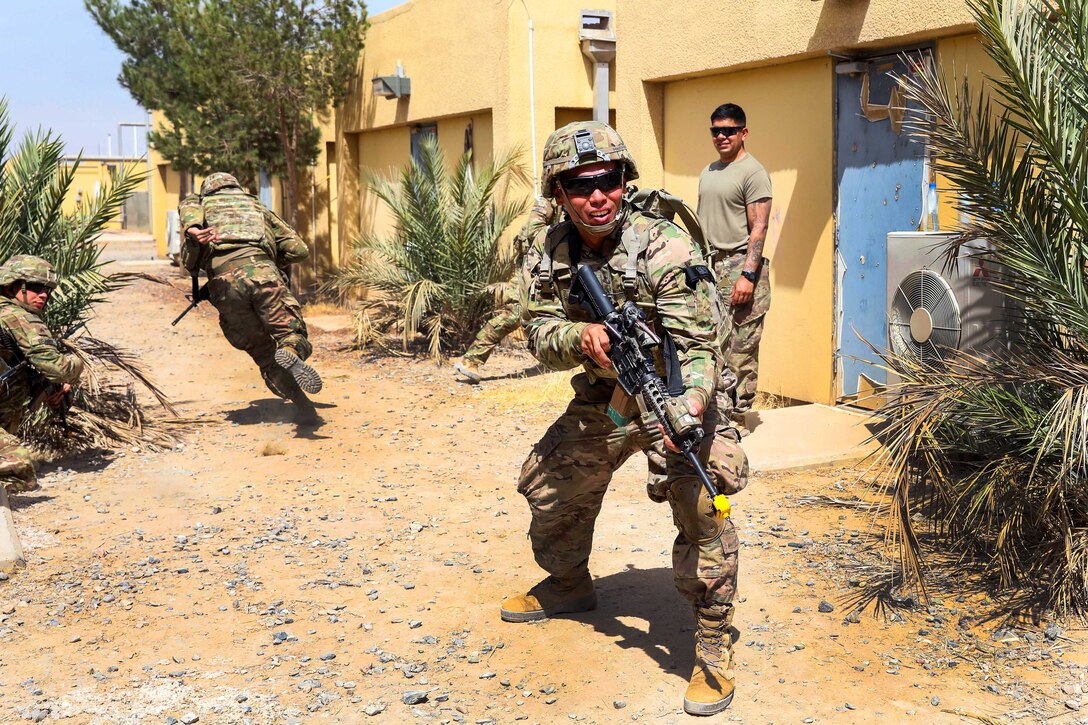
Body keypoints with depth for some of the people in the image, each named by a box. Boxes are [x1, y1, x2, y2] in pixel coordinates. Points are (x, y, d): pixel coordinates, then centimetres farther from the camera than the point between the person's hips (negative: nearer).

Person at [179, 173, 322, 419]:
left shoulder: (203, 204, 32)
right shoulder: (256, 206, 34)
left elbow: (188, 205, 4)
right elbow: (298, 249, 28)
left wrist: (192, 230, -14)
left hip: (224, 280, 0)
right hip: (262, 272, 0)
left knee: (264, 353, 9)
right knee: (292, 337, 5)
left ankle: (305, 407, -8)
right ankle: (291, 354, -31)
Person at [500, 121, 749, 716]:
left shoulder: (666, 248, -24)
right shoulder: (547, 254, -8)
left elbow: (699, 343, -28)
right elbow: (541, 340, -9)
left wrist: (691, 405, -48)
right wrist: (581, 336, -33)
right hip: (598, 401, 6)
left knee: (700, 504, -25)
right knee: (549, 491, 15)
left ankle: (713, 644, -9)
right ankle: (568, 585, 46)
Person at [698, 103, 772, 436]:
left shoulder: (753, 172, -6)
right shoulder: (708, 172, 19)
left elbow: (759, 228, -13)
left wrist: (748, 275, -20)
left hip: (739, 268, -8)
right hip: (709, 269, 8)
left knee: (741, 350, -5)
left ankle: (737, 418, 2)